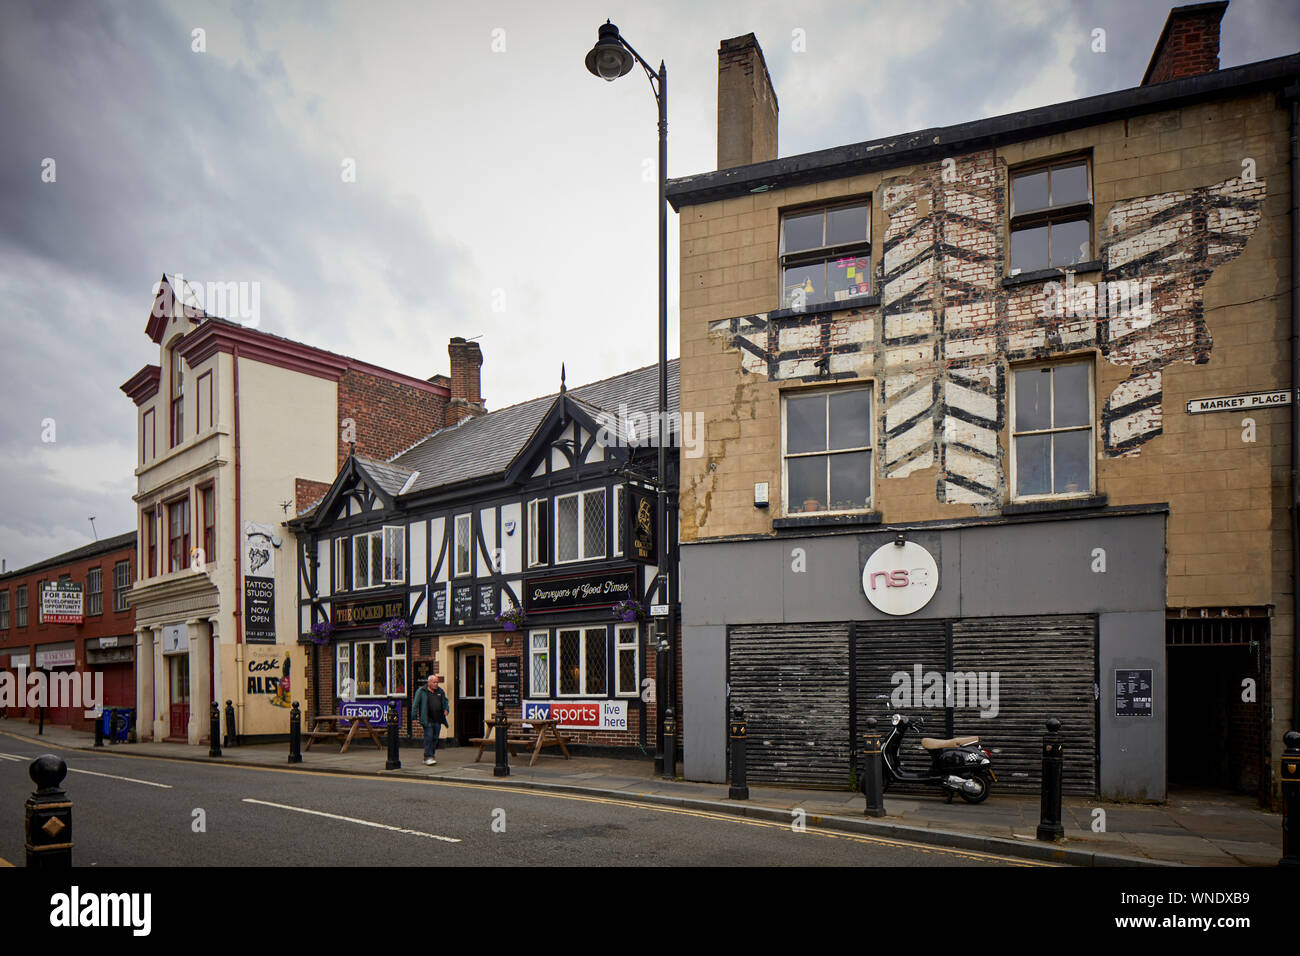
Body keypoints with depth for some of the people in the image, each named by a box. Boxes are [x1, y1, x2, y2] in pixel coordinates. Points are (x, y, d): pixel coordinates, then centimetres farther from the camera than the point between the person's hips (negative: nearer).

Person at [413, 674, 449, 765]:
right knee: (429, 737, -11)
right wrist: (415, 716, -5)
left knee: (435, 738, 7)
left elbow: (445, 701, 28)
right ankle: (428, 757, -11)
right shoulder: (421, 691, 0)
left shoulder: (440, 691, 14)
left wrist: (446, 709, 11)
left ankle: (432, 755, 18)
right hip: (427, 720, -5)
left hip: (438, 720, 5)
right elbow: (416, 704, 0)